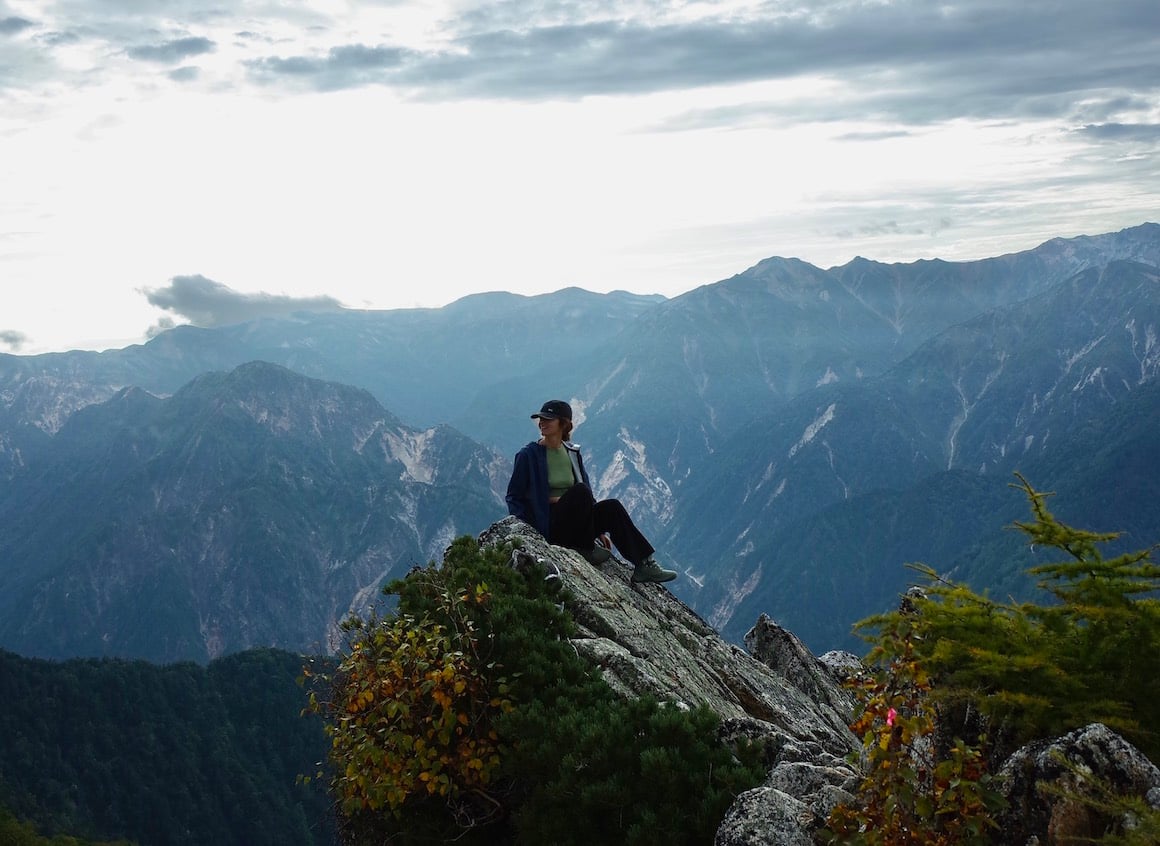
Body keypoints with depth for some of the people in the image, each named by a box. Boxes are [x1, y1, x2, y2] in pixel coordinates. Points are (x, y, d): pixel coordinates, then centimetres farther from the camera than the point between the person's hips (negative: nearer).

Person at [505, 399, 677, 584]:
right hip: (550, 525, -5)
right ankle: (587, 549, -20)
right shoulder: (528, 455, -2)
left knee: (611, 506, -21)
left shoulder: (572, 453, 13)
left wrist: (601, 528, 13)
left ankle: (644, 564, -22)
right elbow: (514, 497, 0)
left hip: (575, 523, 5)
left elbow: (588, 493, 19)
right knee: (579, 491, -30)